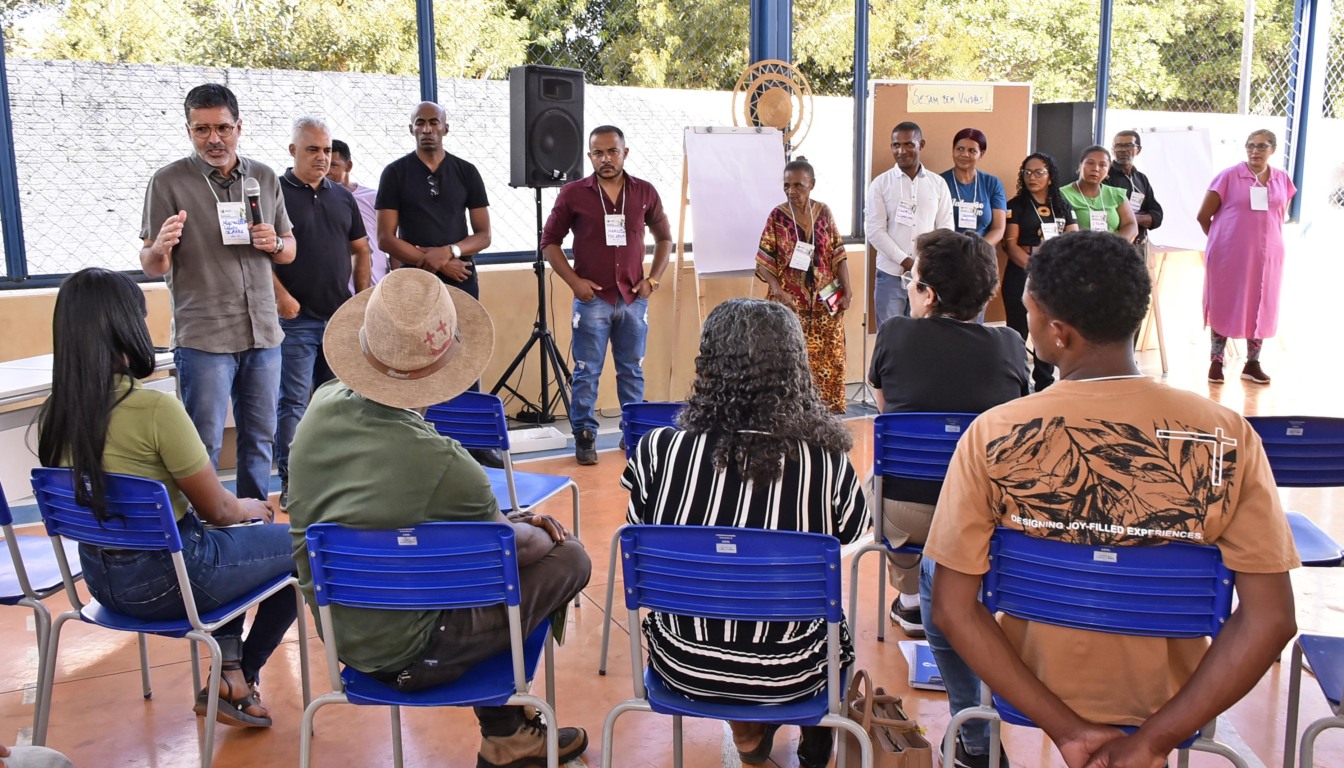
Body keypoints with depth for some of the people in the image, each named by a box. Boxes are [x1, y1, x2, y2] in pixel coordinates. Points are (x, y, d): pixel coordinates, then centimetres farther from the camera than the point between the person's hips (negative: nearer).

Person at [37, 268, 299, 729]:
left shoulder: (54, 414, -4)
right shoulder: (155, 409, -26)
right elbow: (217, 508, -15)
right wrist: (250, 509, 8)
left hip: (102, 577, 8)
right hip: (167, 578, -7)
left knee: (234, 535, 31)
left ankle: (228, 669, 23)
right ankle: (239, 679, 25)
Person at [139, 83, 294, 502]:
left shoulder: (265, 177, 9)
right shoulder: (169, 181, -3)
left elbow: (289, 250, 16)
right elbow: (152, 267, -4)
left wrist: (275, 244, -7)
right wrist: (159, 249, -28)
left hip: (263, 331, 4)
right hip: (203, 337, -4)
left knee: (260, 439, 12)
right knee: (203, 445, 1)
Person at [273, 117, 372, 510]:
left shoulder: (342, 196, 14)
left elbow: (361, 250, 18)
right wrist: (281, 296, -17)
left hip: (341, 317, 5)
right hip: (296, 318, -5)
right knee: (293, 402, -2)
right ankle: (290, 484, 3)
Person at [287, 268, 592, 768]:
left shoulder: (320, 408, -11)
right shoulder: (444, 465, -32)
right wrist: (534, 526, 12)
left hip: (336, 631, 8)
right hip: (401, 653, -7)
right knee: (567, 557, 2)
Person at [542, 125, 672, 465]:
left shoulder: (645, 192, 4)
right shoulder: (573, 193, -2)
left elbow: (664, 237, 15)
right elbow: (549, 241, 2)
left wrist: (653, 279, 4)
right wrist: (574, 281, -7)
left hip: (634, 298, 2)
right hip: (592, 298, -2)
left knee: (632, 371, 11)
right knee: (586, 373, 1)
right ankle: (584, 437, 11)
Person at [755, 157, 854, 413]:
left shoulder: (823, 213, 4)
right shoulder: (777, 216, -4)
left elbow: (838, 255, 7)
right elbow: (764, 262, -4)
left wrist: (847, 289, -1)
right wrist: (777, 290, -18)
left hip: (825, 304, 3)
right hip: (791, 305, -3)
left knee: (831, 361, 6)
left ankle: (830, 412, 18)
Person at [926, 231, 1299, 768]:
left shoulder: (991, 435, -23)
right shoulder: (1228, 436, -20)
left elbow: (951, 609, -22)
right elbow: (1272, 619, -21)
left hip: (1034, 684, -2)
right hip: (1164, 698, 2)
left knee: (937, 579, 30)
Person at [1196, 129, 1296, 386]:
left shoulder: (1282, 180, 5)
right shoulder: (1229, 176, -7)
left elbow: (1280, 218, 17)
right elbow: (1203, 216, -3)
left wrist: (1268, 241, 13)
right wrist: (1222, 240, 6)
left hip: (1266, 256, 4)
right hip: (1229, 255, -4)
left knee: (1261, 307, 8)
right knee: (1225, 305, 3)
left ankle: (1253, 363, 19)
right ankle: (1216, 362, 11)